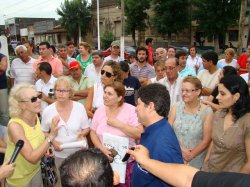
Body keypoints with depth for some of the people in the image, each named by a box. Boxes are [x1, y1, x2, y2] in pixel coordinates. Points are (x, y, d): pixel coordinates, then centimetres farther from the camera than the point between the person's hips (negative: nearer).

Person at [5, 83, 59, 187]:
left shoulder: (35, 116, -10)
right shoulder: (15, 125, -31)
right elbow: (32, 158, -33)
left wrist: (45, 148, -6)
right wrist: (51, 135, -37)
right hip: (19, 177, -6)